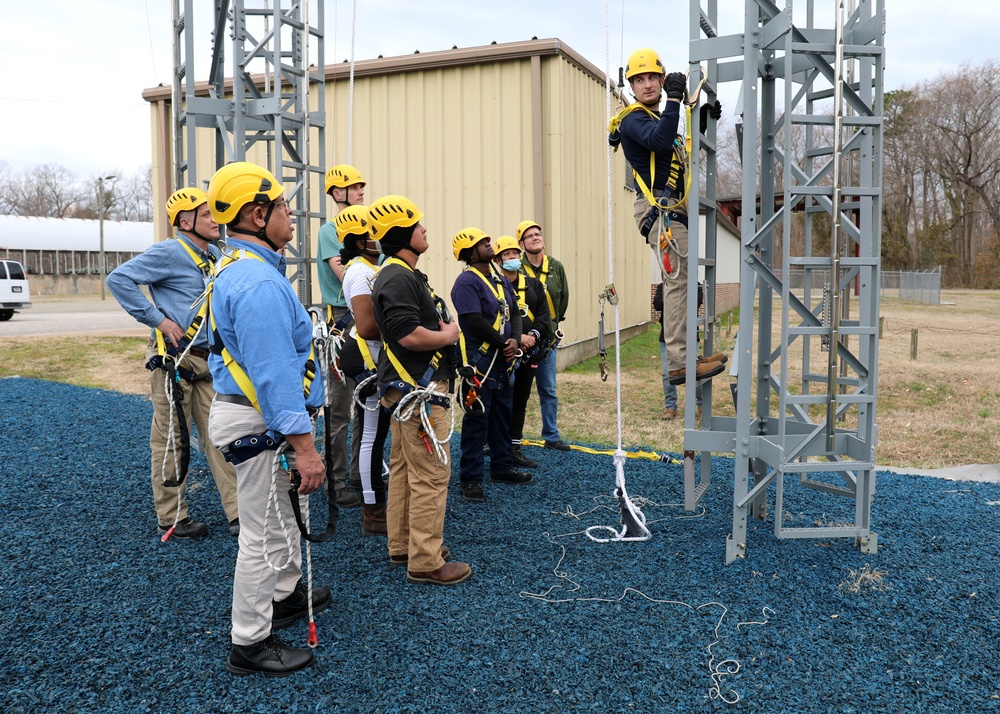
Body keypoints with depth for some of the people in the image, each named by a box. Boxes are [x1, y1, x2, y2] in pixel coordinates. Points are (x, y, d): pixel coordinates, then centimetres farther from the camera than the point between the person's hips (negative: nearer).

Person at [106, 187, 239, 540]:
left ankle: (238, 513, 11)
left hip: (209, 361, 7)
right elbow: (119, 279, -17)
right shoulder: (169, 253, -11)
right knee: (172, 440, 3)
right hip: (174, 360, -7)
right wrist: (158, 319, -17)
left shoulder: (215, 256, 12)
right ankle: (172, 518, 16)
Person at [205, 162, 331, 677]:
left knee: (285, 514, 25)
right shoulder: (260, 282, -25)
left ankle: (286, 595, 44)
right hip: (261, 423, -11)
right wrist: (303, 446, -27)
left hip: (242, 410, 11)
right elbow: (274, 373, -28)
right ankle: (250, 644, 16)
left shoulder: (233, 269, 11)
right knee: (265, 534, 2)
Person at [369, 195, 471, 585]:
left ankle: (402, 546, 29)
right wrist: (449, 335, -12)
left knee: (404, 469, 17)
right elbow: (409, 335, -28)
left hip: (406, 390, 11)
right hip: (419, 392, -11)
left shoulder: (399, 274, 16)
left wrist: (443, 329, 6)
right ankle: (425, 562, 3)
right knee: (431, 476, -5)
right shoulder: (399, 278, -19)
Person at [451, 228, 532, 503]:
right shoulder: (467, 282, -14)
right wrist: (505, 343, -15)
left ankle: (502, 467, 31)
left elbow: (515, 312, 11)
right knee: (477, 420, -4)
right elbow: (474, 321, -22)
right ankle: (470, 479, 4)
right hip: (479, 362, -9)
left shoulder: (501, 280, 14)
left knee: (503, 415, 17)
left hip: (503, 361, 9)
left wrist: (515, 340, -8)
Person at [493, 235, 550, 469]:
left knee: (520, 402, 12)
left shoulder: (533, 285, 13)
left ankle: (514, 448, 21)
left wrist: (533, 334, -10)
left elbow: (544, 315, 8)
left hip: (529, 353, 6)